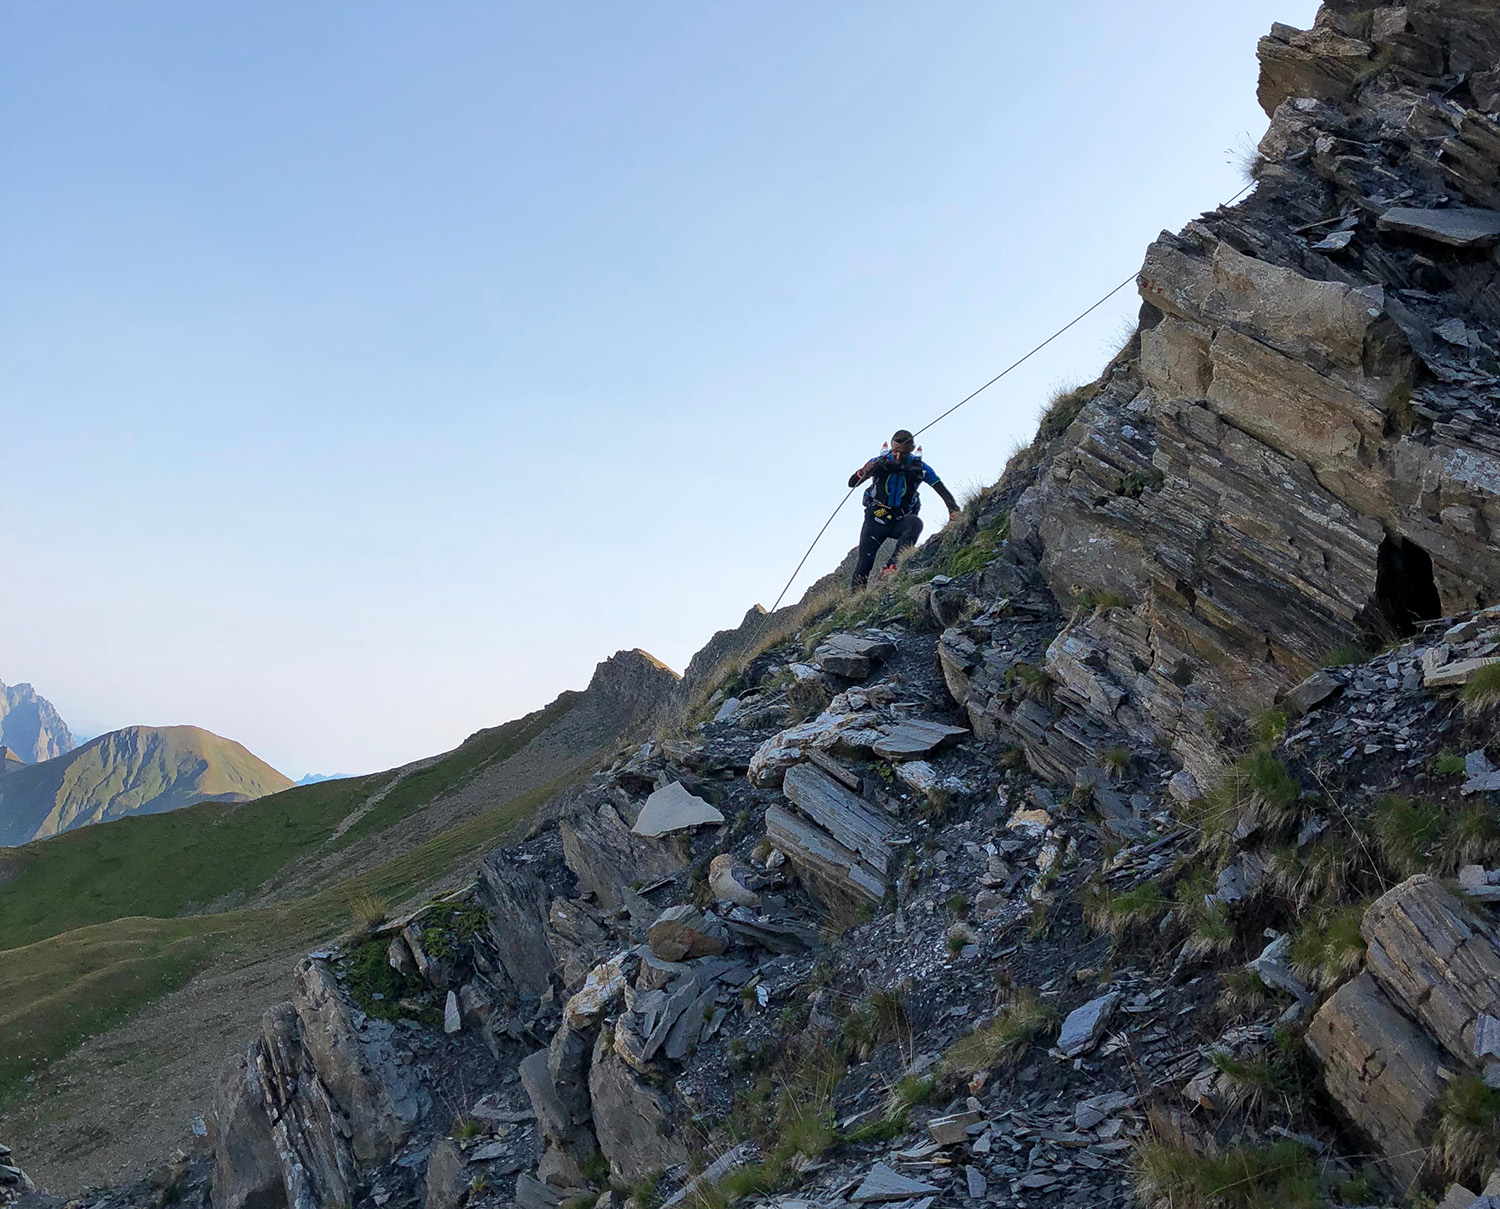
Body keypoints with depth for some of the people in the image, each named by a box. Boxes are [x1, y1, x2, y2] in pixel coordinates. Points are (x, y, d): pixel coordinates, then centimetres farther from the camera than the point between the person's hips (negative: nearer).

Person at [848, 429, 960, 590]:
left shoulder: (920, 468, -6)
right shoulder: (880, 462, -8)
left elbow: (944, 492, -7)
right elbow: (852, 483, -13)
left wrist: (954, 511, -25)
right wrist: (866, 471, -34)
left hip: (900, 522, 1)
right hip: (876, 520, 0)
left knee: (915, 523, -34)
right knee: (865, 560, -14)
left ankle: (891, 567, -38)